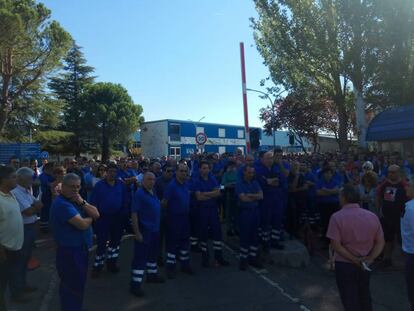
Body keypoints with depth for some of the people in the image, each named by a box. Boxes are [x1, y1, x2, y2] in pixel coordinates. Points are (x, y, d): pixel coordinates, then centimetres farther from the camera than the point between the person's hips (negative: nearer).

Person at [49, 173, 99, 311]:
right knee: (73, 286, 6)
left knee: (78, 283, 25)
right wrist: (90, 218, -7)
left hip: (80, 248, 10)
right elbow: (83, 224, -29)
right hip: (70, 251, -9)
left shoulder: (75, 200, 7)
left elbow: (96, 214, -1)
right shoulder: (62, 204, -23)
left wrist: (82, 202, -15)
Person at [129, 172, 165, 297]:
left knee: (153, 253, 21)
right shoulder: (139, 194, -16)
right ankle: (135, 285, 7)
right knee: (140, 256, -2)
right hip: (144, 230, -9)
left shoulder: (153, 193, 8)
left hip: (155, 230, 9)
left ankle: (152, 274, 39)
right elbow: (134, 214, -19)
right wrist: (137, 232, -21)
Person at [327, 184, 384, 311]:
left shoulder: (337, 217, -18)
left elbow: (336, 245, -21)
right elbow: (380, 242, -1)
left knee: (350, 299, 11)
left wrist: (354, 260, -14)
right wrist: (369, 259, -8)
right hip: (365, 265, 5)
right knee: (364, 296, 26)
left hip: (344, 264, -4)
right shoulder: (372, 216, -3)